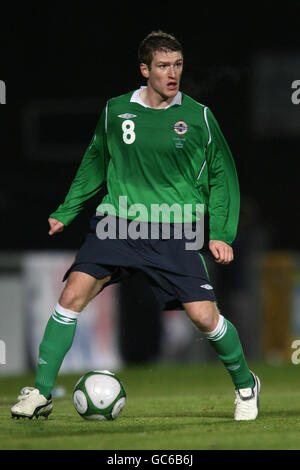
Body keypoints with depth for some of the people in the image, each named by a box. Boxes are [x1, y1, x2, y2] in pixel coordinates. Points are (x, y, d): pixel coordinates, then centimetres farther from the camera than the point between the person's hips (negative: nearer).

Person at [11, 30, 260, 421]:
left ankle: (245, 385, 17)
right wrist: (65, 213, 17)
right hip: (116, 223, 2)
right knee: (73, 294, -15)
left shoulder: (197, 117, 1)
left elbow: (222, 175, 9)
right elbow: (94, 165, 20)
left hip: (173, 232, -2)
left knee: (204, 316, -11)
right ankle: (41, 393, -6)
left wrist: (220, 233, 1)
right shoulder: (115, 111, 6)